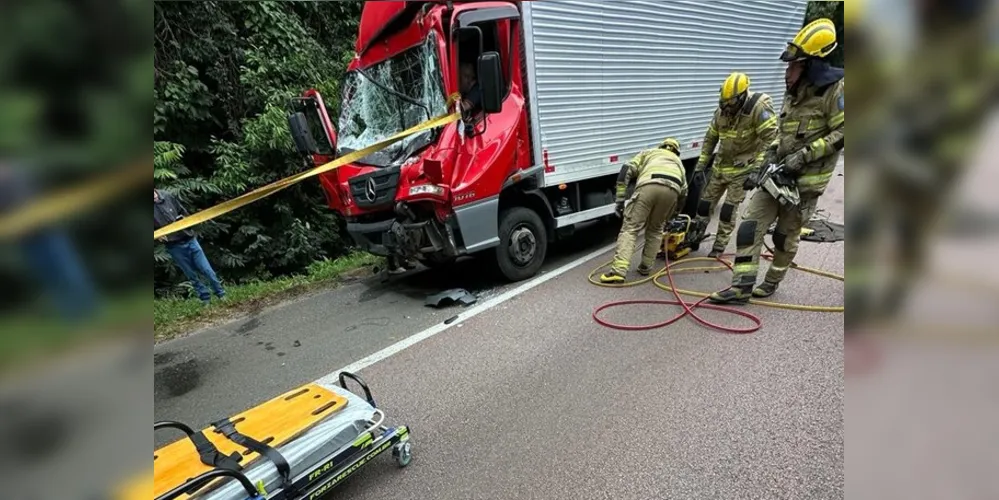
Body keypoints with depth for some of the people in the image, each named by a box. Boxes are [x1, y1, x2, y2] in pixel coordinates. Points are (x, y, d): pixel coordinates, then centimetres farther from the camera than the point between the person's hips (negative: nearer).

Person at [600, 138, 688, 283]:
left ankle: (619, 270, -11)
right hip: (671, 189, 3)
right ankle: (646, 267, 24)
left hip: (648, 186, -2)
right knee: (655, 230, 23)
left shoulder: (648, 153, 37)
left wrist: (620, 200, 14)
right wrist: (671, 214, 53)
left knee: (630, 228, 0)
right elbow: (683, 191, 40)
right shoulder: (677, 161, 44)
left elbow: (626, 171, 18)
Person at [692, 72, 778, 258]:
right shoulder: (722, 111, -1)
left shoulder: (759, 108, -19)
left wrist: (757, 169, -27)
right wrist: (700, 166, 5)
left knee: (728, 210, -5)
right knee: (705, 202, 8)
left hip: (743, 169, -6)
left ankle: (719, 247, 7)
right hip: (721, 166, 6)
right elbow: (710, 139, 8)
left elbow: (770, 139, -21)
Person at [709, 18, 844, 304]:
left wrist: (804, 156, -21)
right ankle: (742, 286, -2)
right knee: (750, 226, -4)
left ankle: (771, 283, 27)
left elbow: (842, 133, -14)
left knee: (786, 236, 7)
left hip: (804, 181, -6)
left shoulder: (835, 89, -11)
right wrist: (768, 159, 7)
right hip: (777, 174, 7)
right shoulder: (794, 92, 13)